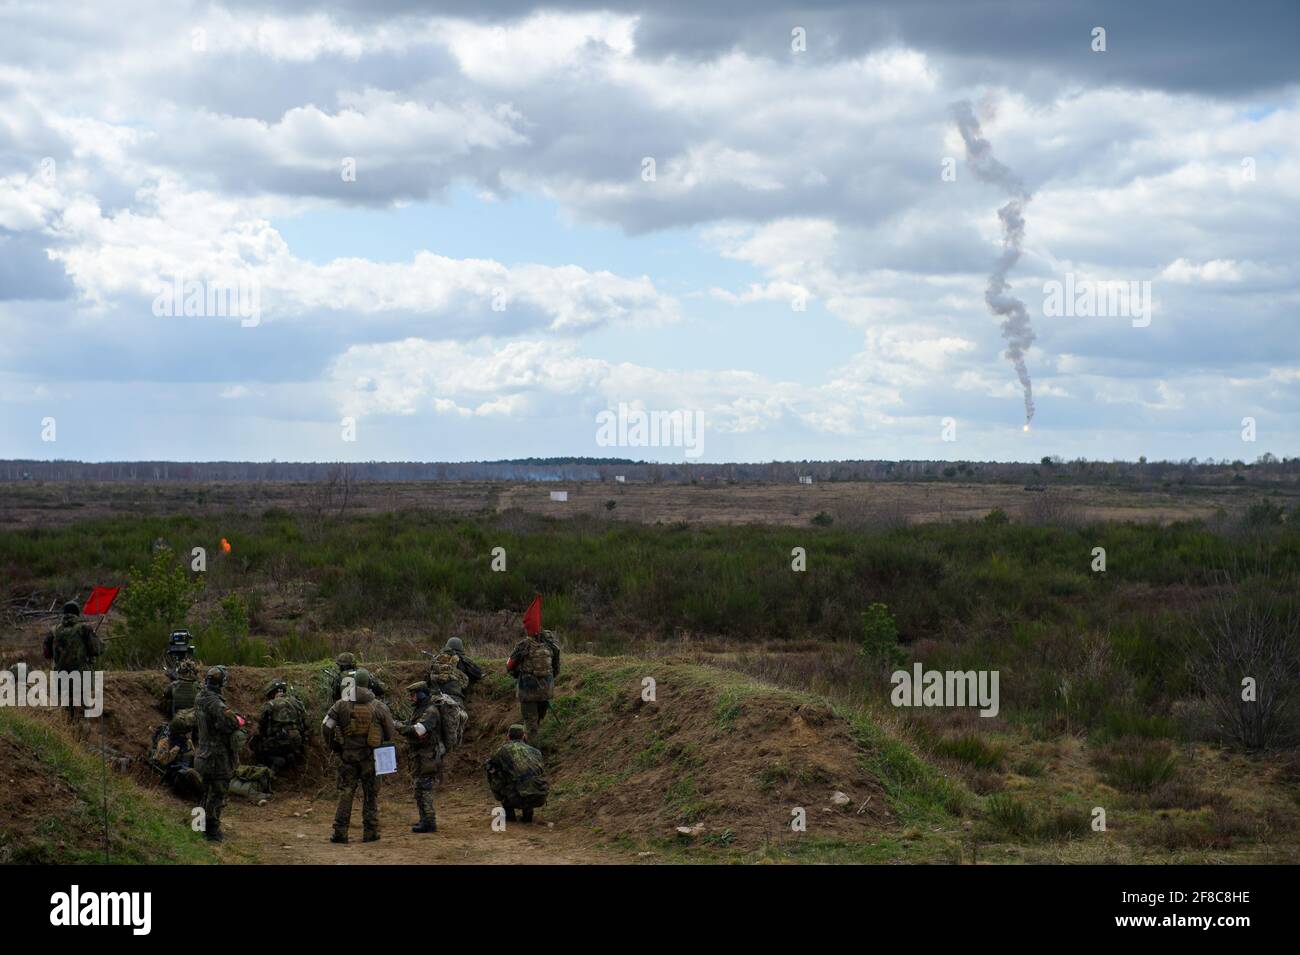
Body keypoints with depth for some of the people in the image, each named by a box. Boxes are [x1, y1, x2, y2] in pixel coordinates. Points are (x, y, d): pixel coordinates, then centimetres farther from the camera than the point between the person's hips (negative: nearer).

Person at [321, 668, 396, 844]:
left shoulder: (342, 705, -2)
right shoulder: (379, 706, -3)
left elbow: (326, 726, -4)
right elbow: (391, 732, 3)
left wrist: (331, 746, 11)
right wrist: (384, 748, 21)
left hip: (347, 755, 1)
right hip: (370, 757, -1)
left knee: (345, 792, 6)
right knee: (370, 794, 7)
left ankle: (340, 832, 2)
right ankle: (370, 832, 8)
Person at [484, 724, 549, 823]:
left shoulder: (504, 748, 9)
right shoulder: (535, 751, 20)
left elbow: (487, 765, 25)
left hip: (521, 797, -5)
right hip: (541, 798, 5)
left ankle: (509, 812, 17)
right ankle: (528, 811, 19)